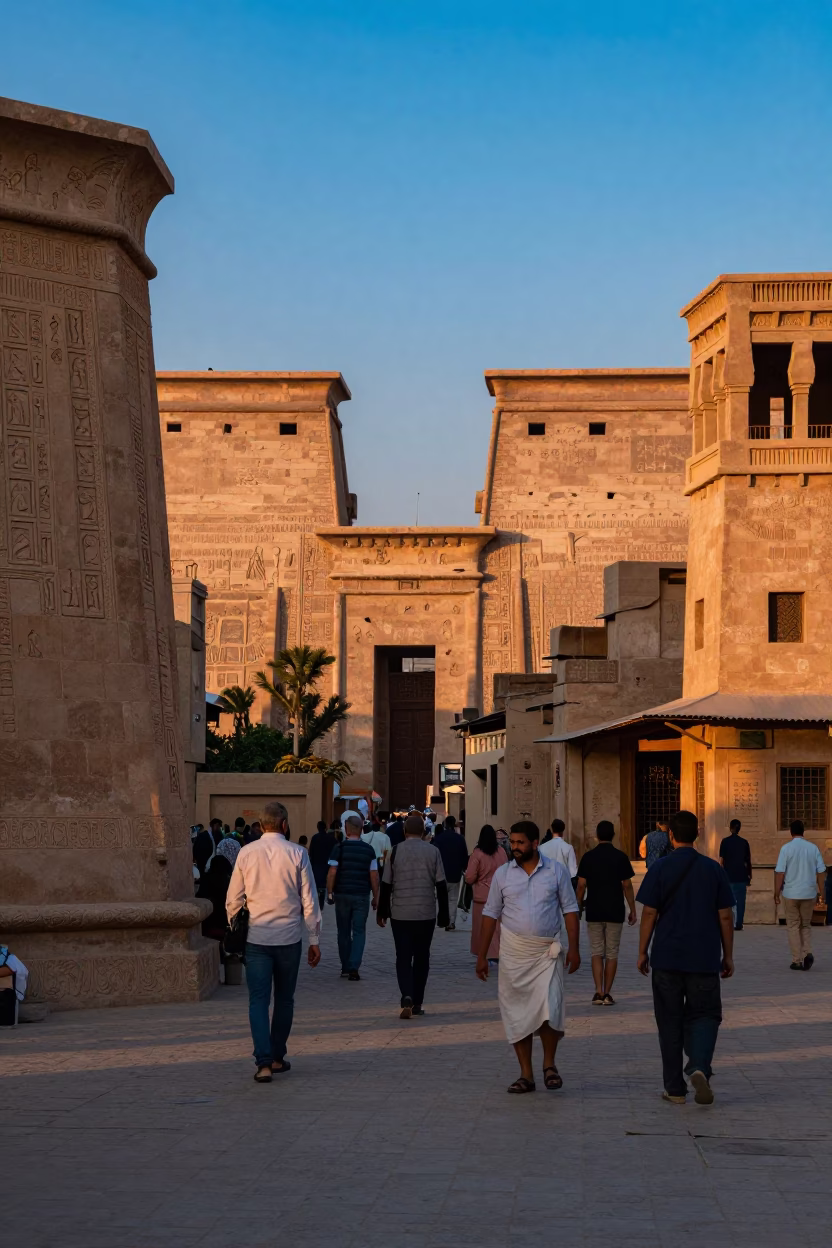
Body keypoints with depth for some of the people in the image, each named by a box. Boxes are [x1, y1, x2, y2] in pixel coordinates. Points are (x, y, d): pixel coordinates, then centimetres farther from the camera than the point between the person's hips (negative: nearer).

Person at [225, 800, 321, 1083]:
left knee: (258, 1000, -1)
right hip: (289, 937, 0)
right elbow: (309, 901, -2)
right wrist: (315, 940, 5)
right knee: (284, 999, 15)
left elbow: (233, 899, 6)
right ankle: (277, 1058, 23)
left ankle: (263, 1062, -14)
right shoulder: (297, 854, -4)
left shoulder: (246, 853, -1)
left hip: (256, 938, 0)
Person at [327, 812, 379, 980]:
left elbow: (332, 873, -9)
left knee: (344, 932, 11)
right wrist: (376, 897, 7)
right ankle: (354, 966, -12)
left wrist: (329, 892, 0)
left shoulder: (339, 848, -6)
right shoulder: (368, 850, -1)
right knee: (359, 931, 3)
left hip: (342, 895, 0)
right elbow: (374, 876, -1)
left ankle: (345, 968, 17)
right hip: (362, 896, 0)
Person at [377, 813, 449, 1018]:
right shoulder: (433, 852, 0)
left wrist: (382, 912, 10)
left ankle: (407, 998, -17)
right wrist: (443, 915, 7)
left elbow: (386, 885, 0)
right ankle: (417, 1004, 14)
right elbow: (441, 886, 0)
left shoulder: (395, 852, -2)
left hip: (400, 915, -1)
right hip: (426, 915, 1)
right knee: (422, 958, 12)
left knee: (403, 958, 4)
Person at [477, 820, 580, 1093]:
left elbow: (570, 910, 6)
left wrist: (574, 948, -3)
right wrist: (482, 955, 6)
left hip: (547, 952, -2)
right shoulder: (503, 874, 6)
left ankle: (549, 1063, 10)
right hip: (513, 953, 2)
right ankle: (526, 1075, 12)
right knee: (517, 1015, 3)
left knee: (549, 1011, -13)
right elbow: (491, 914, 9)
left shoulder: (556, 871, 3)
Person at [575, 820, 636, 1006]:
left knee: (597, 952, 6)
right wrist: (632, 910, 5)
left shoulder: (588, 857, -2)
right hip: (615, 912, -1)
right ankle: (607, 993, 6)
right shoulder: (620, 857, -4)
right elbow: (627, 886, -3)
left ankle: (599, 992, -7)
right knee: (612, 954, 7)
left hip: (594, 912, 1)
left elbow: (581, 885, -2)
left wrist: (578, 906, 11)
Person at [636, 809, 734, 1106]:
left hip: (667, 957, 0)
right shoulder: (713, 869, 1)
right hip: (704, 958, 1)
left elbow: (649, 913, -5)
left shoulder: (660, 868, -4)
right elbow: (725, 916, 2)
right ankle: (699, 1066, -17)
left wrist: (642, 951, 4)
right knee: (704, 1015, 9)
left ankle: (675, 1088, 10)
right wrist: (728, 956, 11)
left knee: (670, 1021, 8)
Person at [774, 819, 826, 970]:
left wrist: (777, 893, -2)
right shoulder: (813, 848, 0)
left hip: (791, 894, -2)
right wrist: (821, 892, 11)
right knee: (806, 925, 16)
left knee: (793, 926, 8)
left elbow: (779, 873, -10)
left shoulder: (786, 848, -8)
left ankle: (797, 961, 5)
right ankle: (807, 953, -5)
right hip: (809, 894, 2)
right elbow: (821, 872, 2)